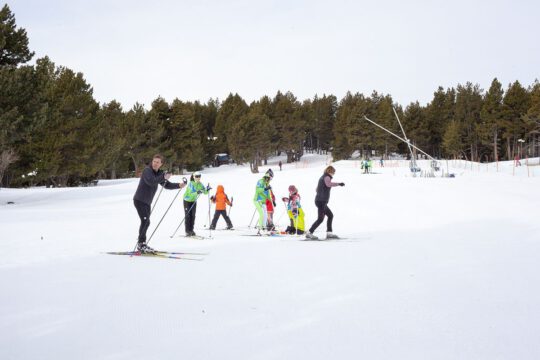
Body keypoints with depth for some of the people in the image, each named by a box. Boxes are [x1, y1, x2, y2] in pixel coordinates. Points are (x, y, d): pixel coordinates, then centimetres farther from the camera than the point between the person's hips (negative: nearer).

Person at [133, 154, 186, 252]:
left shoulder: (159, 173, 11)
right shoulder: (147, 170, -14)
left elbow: (167, 185, 12)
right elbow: (150, 181, -33)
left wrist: (178, 185, -3)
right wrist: (163, 177, -35)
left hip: (147, 202, 9)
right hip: (139, 200, -9)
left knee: (146, 222, 13)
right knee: (145, 221, -16)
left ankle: (142, 244, 23)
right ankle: (141, 244, -11)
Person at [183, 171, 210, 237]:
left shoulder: (200, 184, -7)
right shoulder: (191, 183, -25)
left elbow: (205, 192, -7)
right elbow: (191, 192, -37)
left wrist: (207, 190, -29)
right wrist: (197, 192, -55)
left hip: (194, 201, 5)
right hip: (187, 200, -5)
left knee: (193, 216, 2)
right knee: (188, 216, -8)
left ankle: (191, 230, 9)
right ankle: (187, 231, -6)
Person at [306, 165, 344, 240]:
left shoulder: (322, 177, 20)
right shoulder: (326, 177, -9)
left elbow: (317, 189, 28)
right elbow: (328, 184, -33)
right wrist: (339, 184, -37)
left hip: (322, 201, 10)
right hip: (321, 201, -10)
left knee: (330, 215, 15)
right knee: (320, 219, -9)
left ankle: (329, 233, 14)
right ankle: (309, 233, -8)